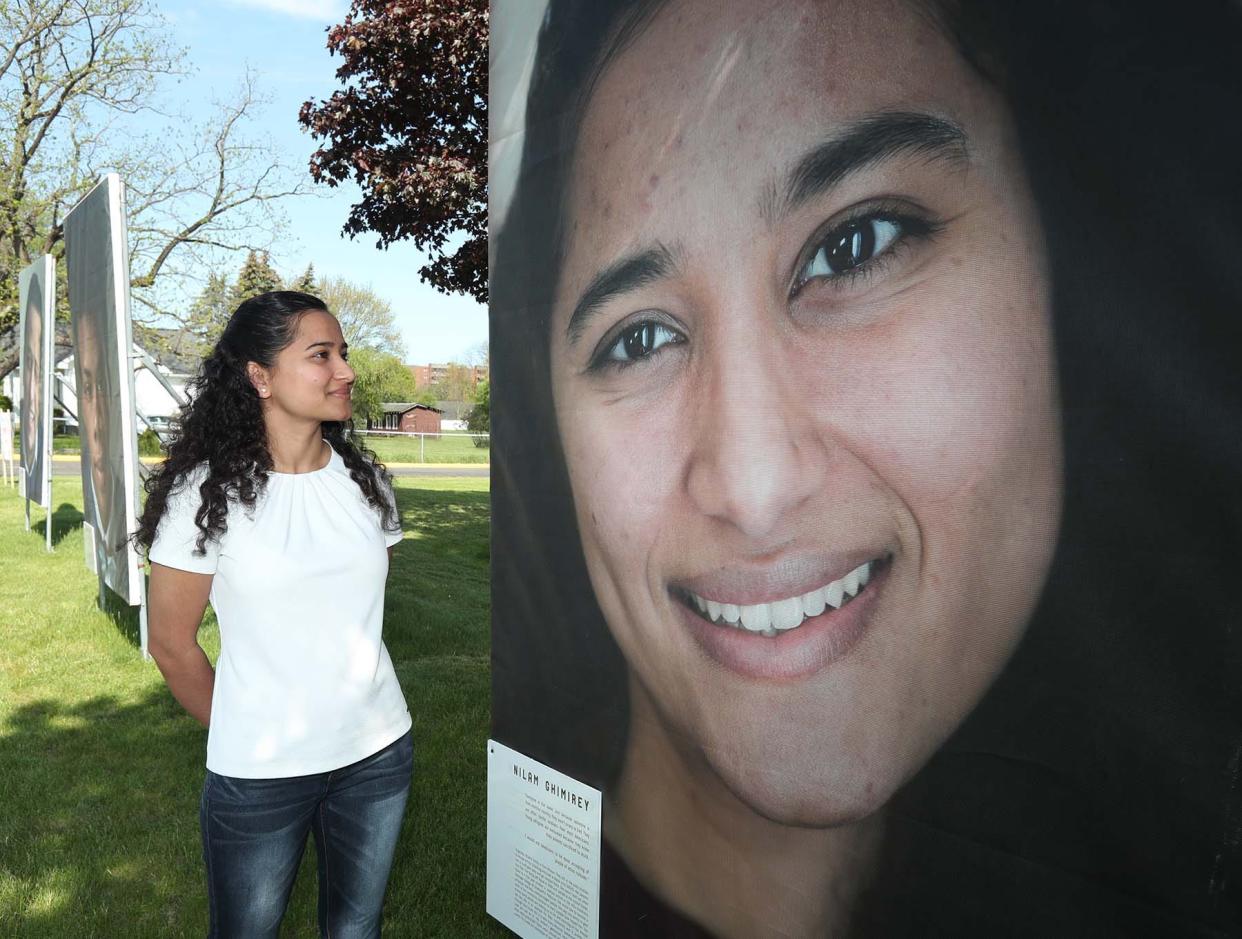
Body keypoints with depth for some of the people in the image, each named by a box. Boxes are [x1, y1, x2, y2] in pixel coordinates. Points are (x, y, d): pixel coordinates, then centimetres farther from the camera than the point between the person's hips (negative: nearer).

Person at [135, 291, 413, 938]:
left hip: (379, 752, 4)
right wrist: (241, 736, 4)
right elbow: (172, 643, -5)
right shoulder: (207, 493, -13)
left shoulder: (366, 482, 0)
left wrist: (362, 715, 12)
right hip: (260, 775, -3)